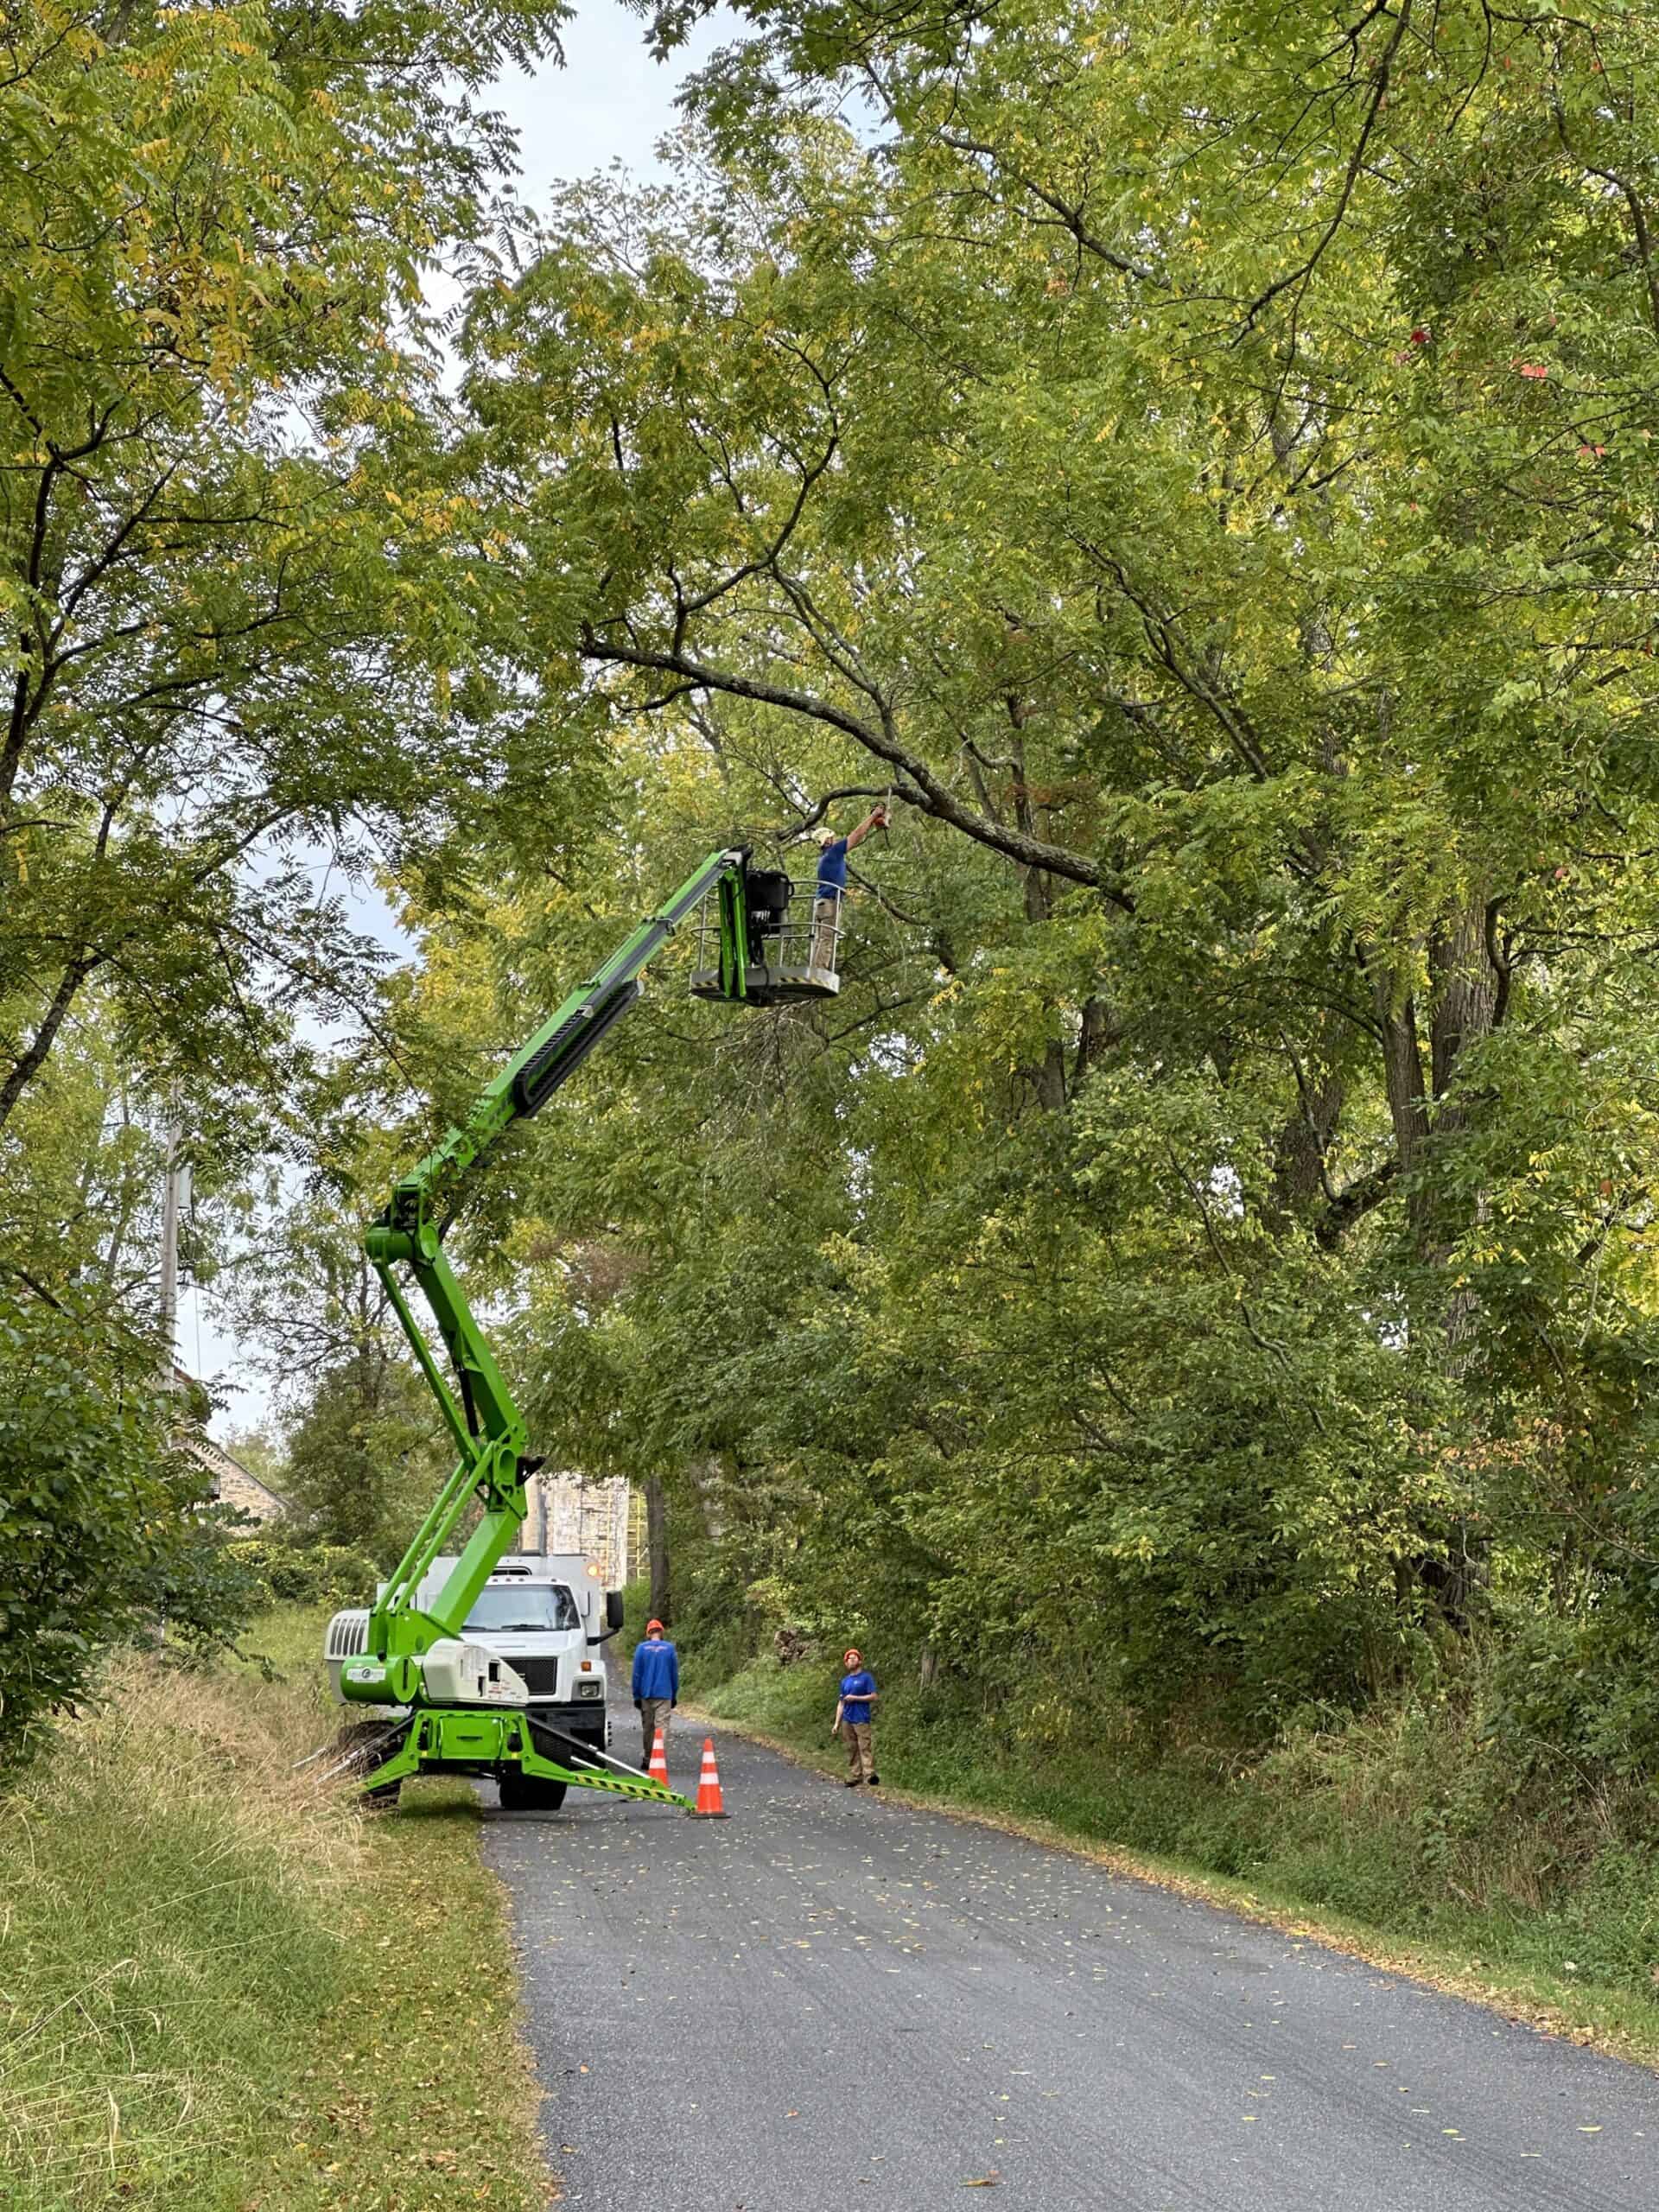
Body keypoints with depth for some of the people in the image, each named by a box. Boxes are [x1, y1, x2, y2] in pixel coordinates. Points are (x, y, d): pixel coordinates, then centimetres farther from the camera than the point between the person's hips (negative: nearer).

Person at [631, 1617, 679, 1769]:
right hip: (664, 1694, -1)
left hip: (646, 1694, 1)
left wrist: (636, 1696, 7)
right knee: (662, 1727, -4)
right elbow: (675, 1674, 5)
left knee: (648, 1728, 13)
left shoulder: (641, 1648, -1)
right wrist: (674, 1695, 13)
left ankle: (648, 1759, 21)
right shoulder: (669, 1648, 0)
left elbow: (636, 1674, 1)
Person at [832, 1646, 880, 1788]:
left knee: (865, 1748, -14)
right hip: (847, 1720, 6)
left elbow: (874, 1696, -7)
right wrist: (836, 1724, 11)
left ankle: (869, 1774, -22)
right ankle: (854, 1777, 9)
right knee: (851, 1750, 6)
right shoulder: (845, 1681, 17)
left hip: (862, 1719, -6)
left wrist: (854, 1698, -12)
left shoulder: (866, 1677, 1)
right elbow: (841, 1703, 18)